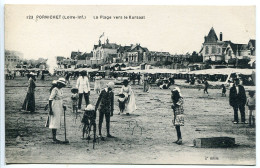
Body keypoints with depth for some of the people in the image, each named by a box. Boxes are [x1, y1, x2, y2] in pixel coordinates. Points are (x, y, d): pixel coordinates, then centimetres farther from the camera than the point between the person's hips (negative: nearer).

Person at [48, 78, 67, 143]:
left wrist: (63, 106, 11)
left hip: (59, 108, 9)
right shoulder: (55, 90, -15)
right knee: (54, 122, -7)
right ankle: (54, 138, -3)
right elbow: (50, 100, -18)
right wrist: (50, 110, -22)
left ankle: (54, 137, 17)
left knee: (57, 122, 11)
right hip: (55, 108, -9)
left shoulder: (61, 90, 12)